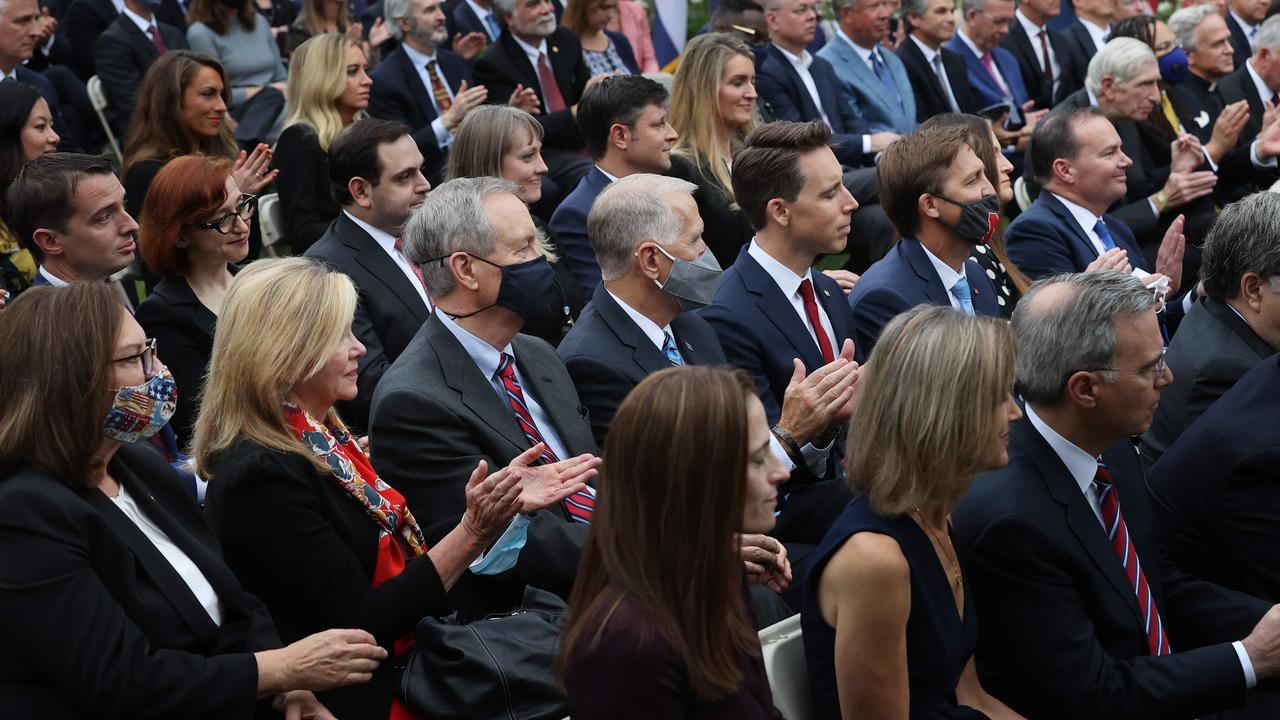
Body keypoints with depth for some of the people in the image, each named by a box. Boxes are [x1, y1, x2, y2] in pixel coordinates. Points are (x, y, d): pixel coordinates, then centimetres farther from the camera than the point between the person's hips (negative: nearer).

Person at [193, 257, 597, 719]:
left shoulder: (323, 434, 7)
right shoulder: (261, 475, -19)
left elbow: (402, 553, 11)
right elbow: (359, 625, -19)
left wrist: (503, 505, 2)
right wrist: (473, 533, -21)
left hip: (410, 658, 8)